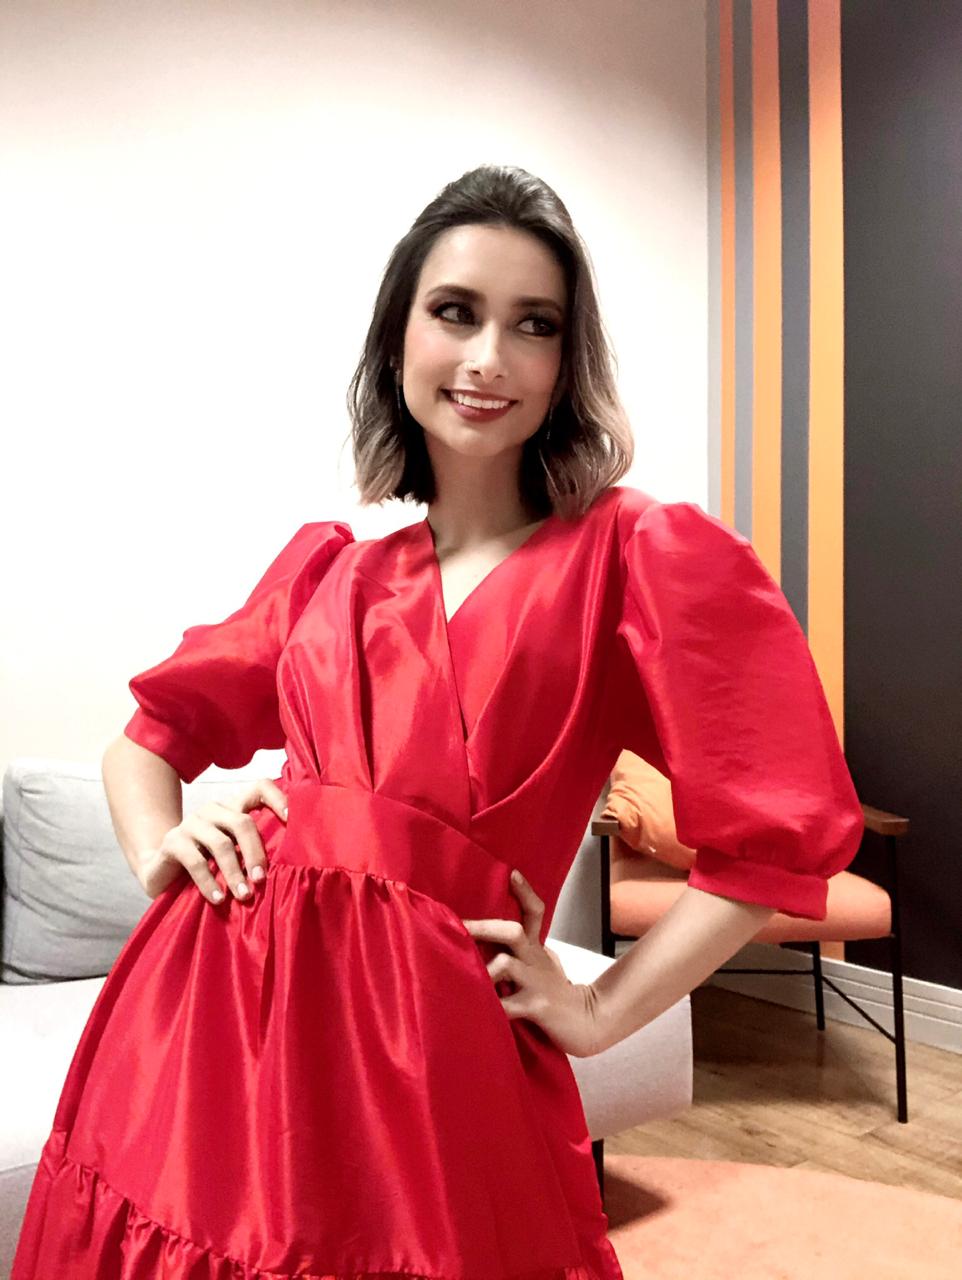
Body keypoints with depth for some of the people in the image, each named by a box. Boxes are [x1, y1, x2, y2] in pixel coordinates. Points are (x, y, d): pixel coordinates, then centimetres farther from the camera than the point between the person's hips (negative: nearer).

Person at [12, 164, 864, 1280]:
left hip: (425, 1037, -3)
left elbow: (785, 831, -9)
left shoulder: (634, 555, -5)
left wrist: (598, 1012, -6)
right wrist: (160, 851, 1)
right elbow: (150, 731, 20)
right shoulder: (326, 566, 8)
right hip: (207, 1007, 4)